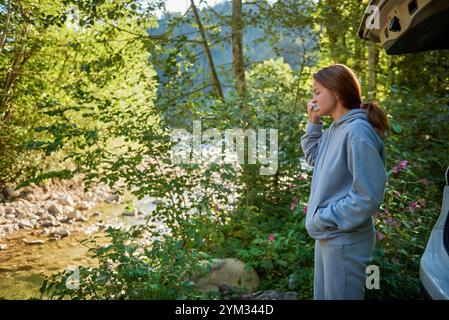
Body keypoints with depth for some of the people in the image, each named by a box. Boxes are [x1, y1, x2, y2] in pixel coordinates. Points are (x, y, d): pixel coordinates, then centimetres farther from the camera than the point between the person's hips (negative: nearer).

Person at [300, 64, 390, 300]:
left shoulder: (357, 132, -22)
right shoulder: (335, 129, 5)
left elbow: (368, 197, -24)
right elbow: (314, 158, 19)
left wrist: (324, 219, -17)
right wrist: (313, 124, 5)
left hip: (345, 241, -9)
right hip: (327, 236, 9)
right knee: (322, 295, 22)